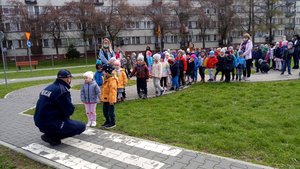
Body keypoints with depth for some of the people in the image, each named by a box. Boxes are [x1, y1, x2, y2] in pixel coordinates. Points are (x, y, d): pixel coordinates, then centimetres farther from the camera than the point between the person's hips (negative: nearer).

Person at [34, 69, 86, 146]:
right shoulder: (62, 90, -17)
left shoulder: (48, 87, 8)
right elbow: (69, 110, -13)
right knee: (82, 126, -2)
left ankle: (50, 134, 13)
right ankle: (52, 137, -3)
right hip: (51, 125, -9)